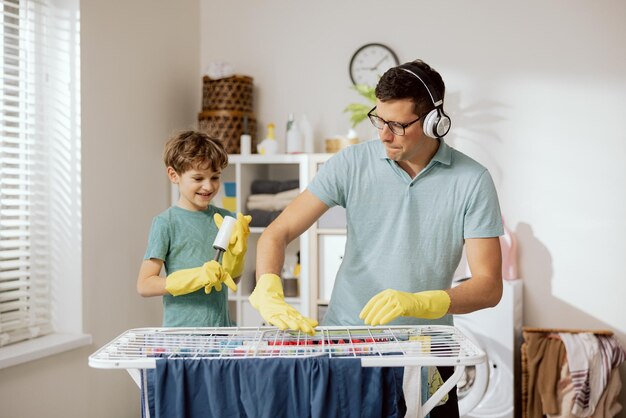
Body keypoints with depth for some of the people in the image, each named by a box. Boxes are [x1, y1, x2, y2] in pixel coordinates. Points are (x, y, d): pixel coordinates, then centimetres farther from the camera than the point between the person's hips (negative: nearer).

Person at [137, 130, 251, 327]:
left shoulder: (225, 219, 5)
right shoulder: (165, 224, -8)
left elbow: (232, 281, 7)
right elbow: (144, 285, -12)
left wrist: (235, 249, -10)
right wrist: (197, 278, -21)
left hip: (221, 327, 5)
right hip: (182, 330, -4)